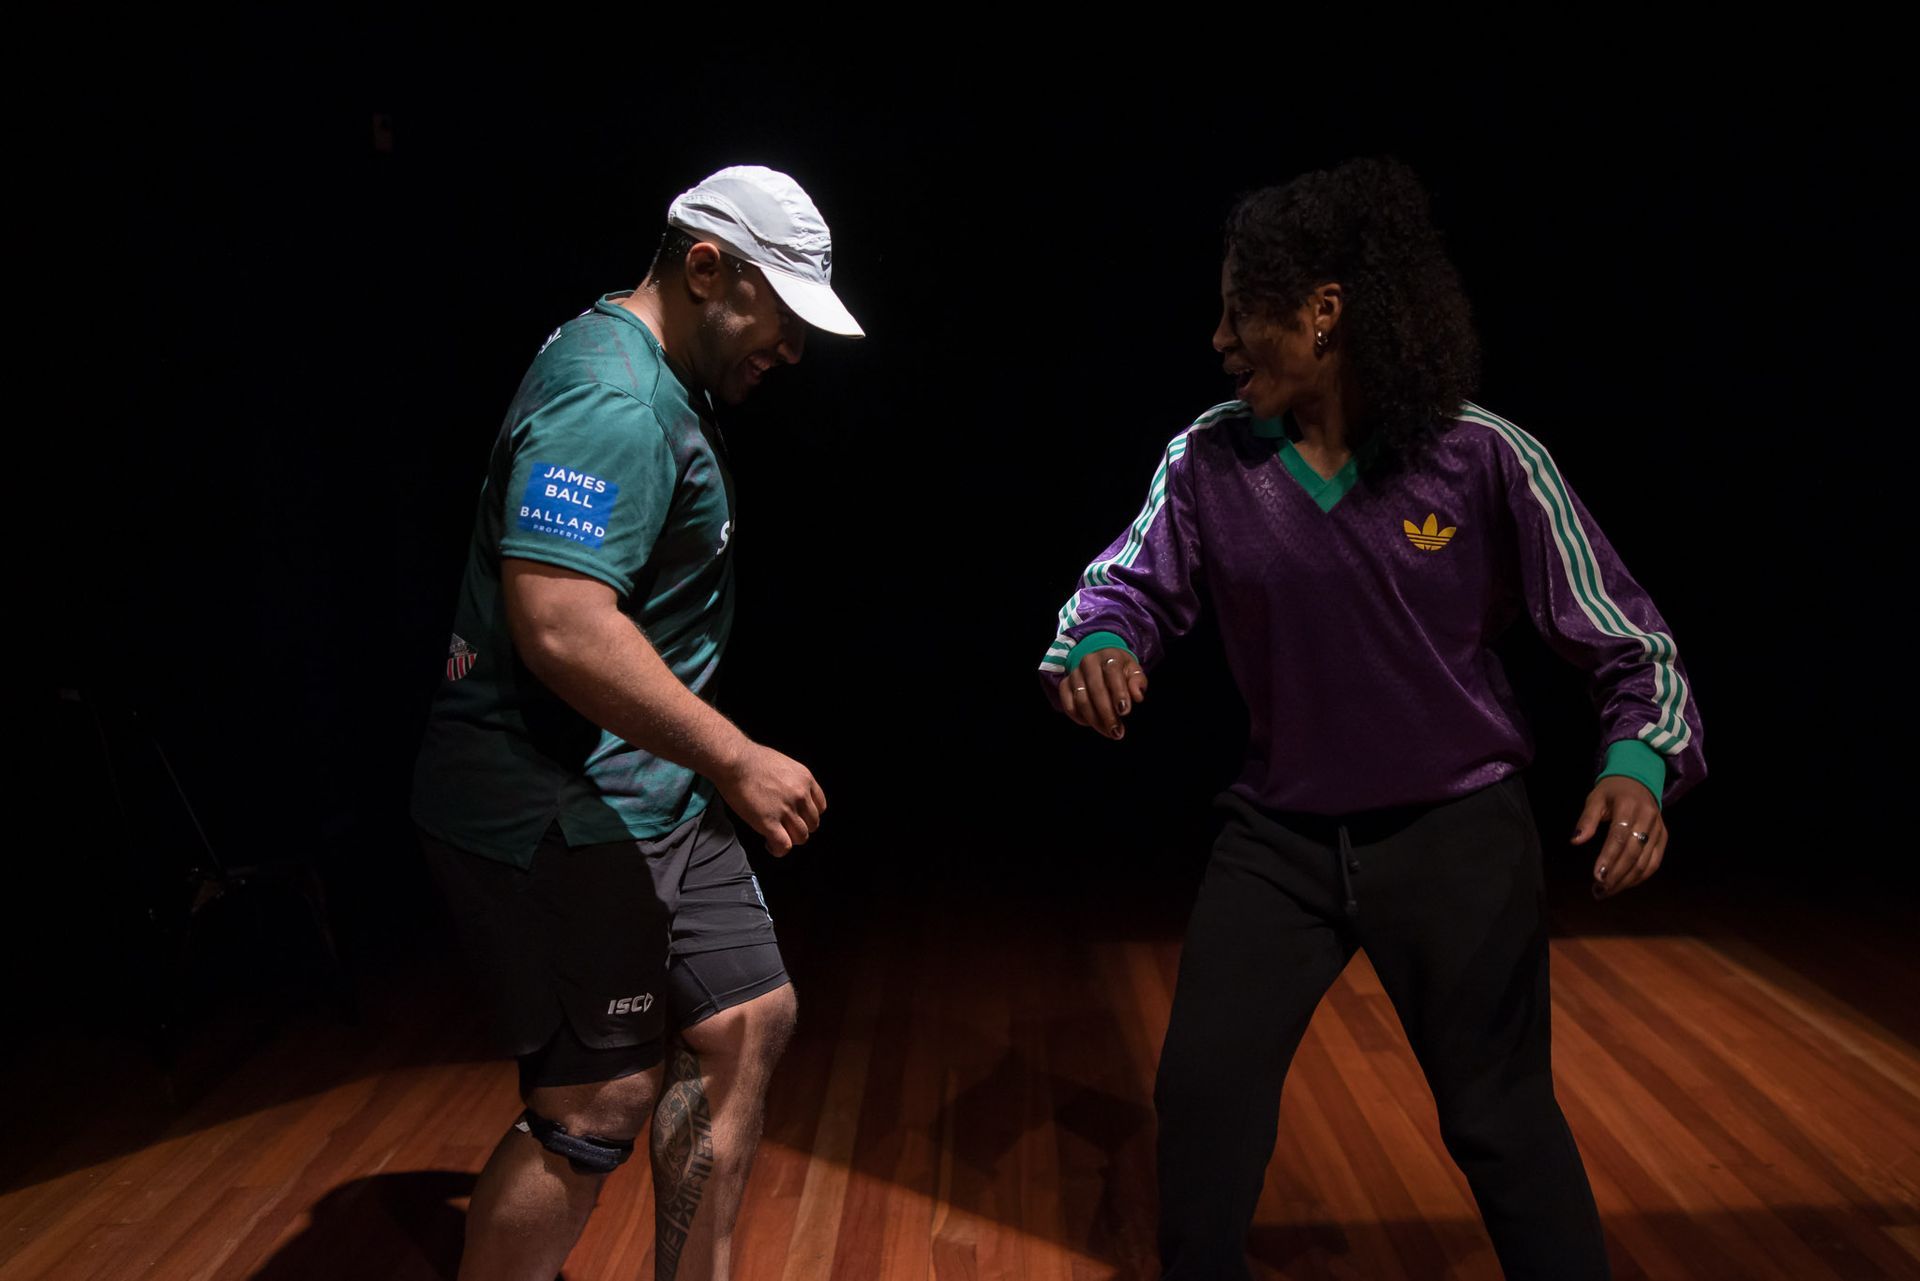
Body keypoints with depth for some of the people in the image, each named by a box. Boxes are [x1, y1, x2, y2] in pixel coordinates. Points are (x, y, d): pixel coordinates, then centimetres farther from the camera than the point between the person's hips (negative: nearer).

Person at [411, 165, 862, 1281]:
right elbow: (560, 624, -32)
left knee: (746, 1022, 13)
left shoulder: (661, 384, 14)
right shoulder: (612, 400, -20)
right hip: (560, 820, -11)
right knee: (600, 1110, -1)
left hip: (650, 799, 11)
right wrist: (738, 760, -25)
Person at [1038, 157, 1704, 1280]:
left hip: (1457, 834, -2)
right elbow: (1131, 583, 1)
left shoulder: (1485, 460, -14)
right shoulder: (1211, 461, -8)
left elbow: (1630, 641, -8)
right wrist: (1097, 647, -22)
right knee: (1202, 1088, 8)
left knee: (1501, 1118, 10)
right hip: (1281, 831, 3)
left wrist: (1639, 763, -26)